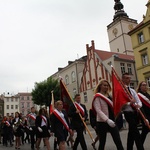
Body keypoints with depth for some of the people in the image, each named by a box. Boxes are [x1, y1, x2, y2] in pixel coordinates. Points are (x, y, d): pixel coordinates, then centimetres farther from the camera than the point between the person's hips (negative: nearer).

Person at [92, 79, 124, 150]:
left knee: (118, 141, -1)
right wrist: (107, 120, -30)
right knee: (102, 142, 5)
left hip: (112, 121, 5)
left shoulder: (109, 96, 13)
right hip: (102, 122, -5)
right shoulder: (97, 97, -7)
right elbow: (98, 110, -19)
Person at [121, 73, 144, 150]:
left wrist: (138, 105, -17)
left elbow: (139, 102, 6)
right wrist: (130, 103, -28)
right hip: (128, 113, -7)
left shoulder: (132, 90, 14)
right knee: (136, 133, -10)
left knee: (132, 132, 14)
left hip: (135, 112, 7)